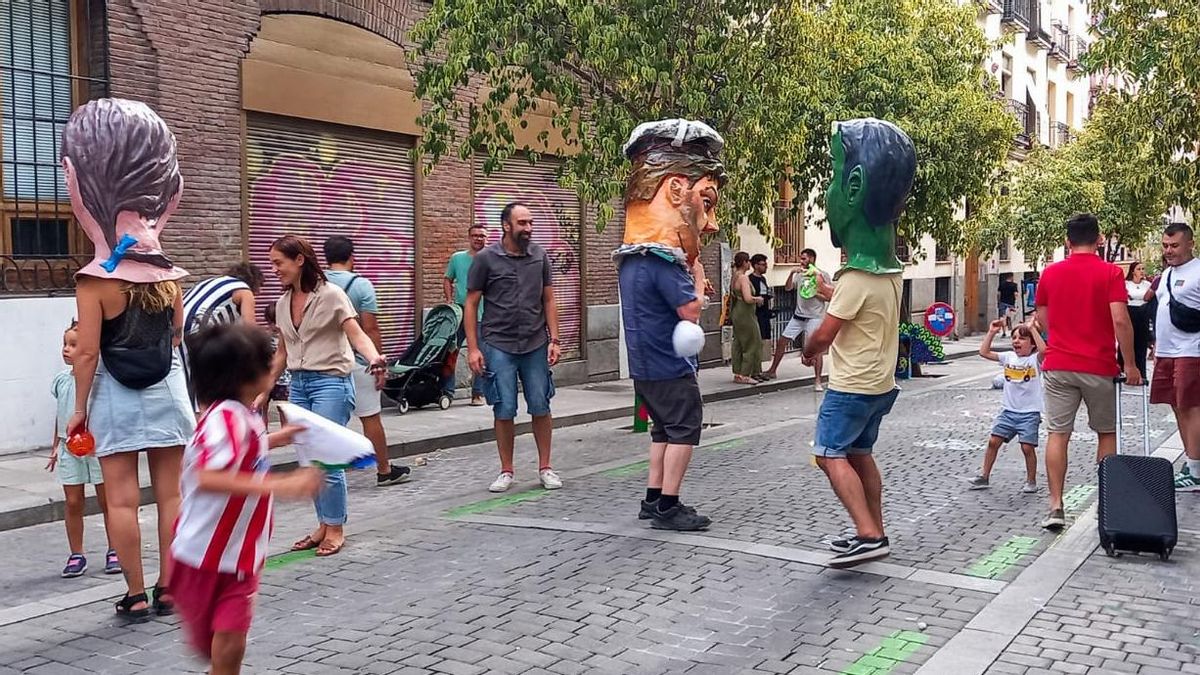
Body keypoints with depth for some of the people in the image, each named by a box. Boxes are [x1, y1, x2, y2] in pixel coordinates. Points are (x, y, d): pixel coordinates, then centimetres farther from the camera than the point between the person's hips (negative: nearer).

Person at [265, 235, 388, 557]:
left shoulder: (330, 295, -9)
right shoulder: (283, 303, 11)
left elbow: (356, 334, -18)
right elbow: (282, 352, 19)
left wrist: (374, 359, -38)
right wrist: (264, 391, 19)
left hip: (331, 383, -7)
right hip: (298, 385, 7)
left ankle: (336, 528, 6)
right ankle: (323, 525, 20)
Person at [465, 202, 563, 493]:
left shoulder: (540, 256, 6)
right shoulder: (486, 259, -3)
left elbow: (548, 300, 9)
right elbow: (471, 304, 0)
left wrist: (554, 340, 1)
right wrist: (473, 348, -6)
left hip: (536, 345, 2)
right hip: (499, 345, -2)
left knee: (541, 406, 5)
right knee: (504, 409, 1)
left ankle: (545, 468, 18)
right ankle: (506, 471, 15)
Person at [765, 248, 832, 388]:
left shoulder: (823, 275, -5)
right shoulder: (800, 274, 10)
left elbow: (830, 297, -7)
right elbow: (787, 288, 4)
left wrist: (814, 293, -17)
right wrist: (791, 273, -8)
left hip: (814, 317, -6)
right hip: (798, 316, 6)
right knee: (781, 341, 7)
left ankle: (817, 380, -1)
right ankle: (772, 370, 20)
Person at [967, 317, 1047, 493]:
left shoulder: (1035, 359, -6)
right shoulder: (1008, 357, 8)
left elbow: (1043, 350, -29)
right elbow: (984, 352, 4)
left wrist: (1033, 328, -26)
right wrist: (991, 332, -2)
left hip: (1029, 413, -4)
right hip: (1008, 411, 5)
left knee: (1027, 447, -5)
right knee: (993, 441, 1)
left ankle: (1031, 481, 13)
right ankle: (984, 477, 10)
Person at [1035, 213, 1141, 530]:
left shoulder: (1050, 273, 4)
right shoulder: (1111, 272, -6)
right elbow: (1120, 320, -14)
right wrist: (1130, 364, -8)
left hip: (1058, 366, 2)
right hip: (1099, 367, -1)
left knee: (1058, 434, 1)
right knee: (1106, 433, 16)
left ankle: (1056, 507, -6)